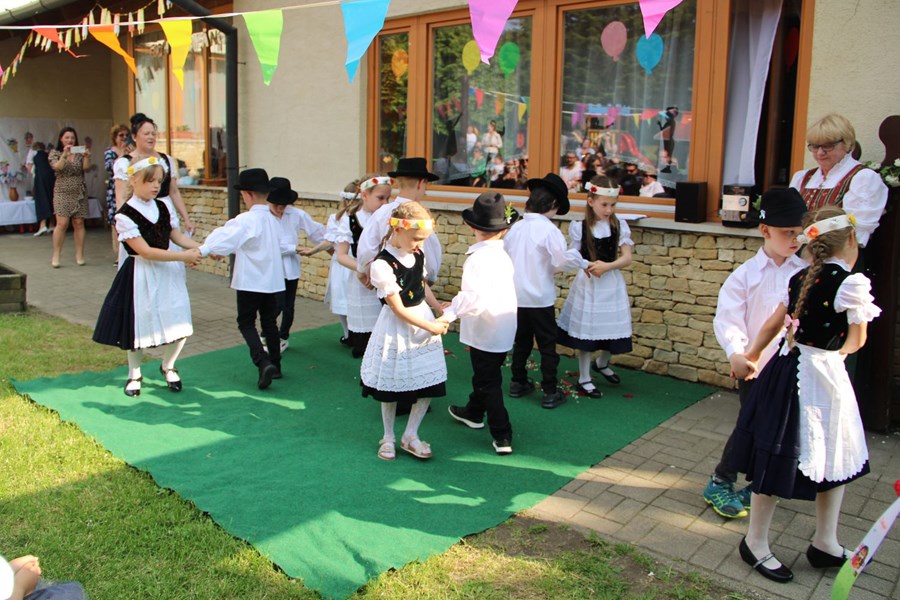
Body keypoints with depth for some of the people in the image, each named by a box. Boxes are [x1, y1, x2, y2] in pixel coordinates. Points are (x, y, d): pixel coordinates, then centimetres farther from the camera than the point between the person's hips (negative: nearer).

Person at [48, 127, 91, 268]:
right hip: (62, 193, -2)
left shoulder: (80, 153, 10)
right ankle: (55, 256, -4)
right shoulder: (55, 153, 5)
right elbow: (57, 167, -12)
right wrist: (65, 155, -25)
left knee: (79, 223, 0)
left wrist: (87, 157, -22)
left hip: (79, 194, 2)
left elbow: (86, 168, -4)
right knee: (62, 223, -12)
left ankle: (79, 255, 5)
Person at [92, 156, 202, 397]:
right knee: (138, 327, 6)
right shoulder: (125, 215, -14)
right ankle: (134, 375, 31)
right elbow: (145, 251, -19)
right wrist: (182, 256, -22)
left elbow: (177, 235, 9)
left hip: (168, 272, 5)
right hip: (141, 276, -5)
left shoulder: (163, 207, 5)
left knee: (180, 327, 2)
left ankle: (168, 366, 30)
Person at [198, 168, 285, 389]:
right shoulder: (272, 220, 9)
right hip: (273, 280, 7)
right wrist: (225, 250, 18)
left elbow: (225, 239, -23)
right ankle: (275, 366, 21)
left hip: (250, 282, -7)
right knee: (269, 322, 15)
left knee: (246, 323, 3)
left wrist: (201, 251, -17)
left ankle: (263, 362, -14)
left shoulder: (246, 220, -16)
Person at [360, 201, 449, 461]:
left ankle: (410, 435, 23)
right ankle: (388, 437, 30)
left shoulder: (418, 254, -2)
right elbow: (398, 309, -19)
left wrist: (439, 309, 0)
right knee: (391, 385, 10)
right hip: (397, 328, -6)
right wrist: (430, 327, -15)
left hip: (423, 319, 6)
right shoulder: (383, 264, -22)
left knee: (430, 382, 6)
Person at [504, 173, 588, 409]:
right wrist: (584, 263, -8)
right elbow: (564, 259, -26)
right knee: (547, 345, 5)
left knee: (521, 341, 19)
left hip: (516, 296, 6)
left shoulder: (516, 227, 3)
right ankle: (550, 393, 8)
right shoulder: (548, 229, -16)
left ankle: (518, 383, 29)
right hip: (540, 298, -6)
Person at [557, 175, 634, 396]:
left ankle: (602, 363, 40)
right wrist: (588, 267, -24)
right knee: (586, 330, 3)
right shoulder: (580, 227, -8)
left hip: (612, 284, 3)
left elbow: (627, 258, -6)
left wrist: (606, 266, -23)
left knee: (613, 328, 9)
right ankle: (584, 379, 18)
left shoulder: (620, 226, -1)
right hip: (588, 284, -3)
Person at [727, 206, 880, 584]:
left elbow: (772, 325, 15)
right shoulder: (851, 282, -15)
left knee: (834, 456, 19)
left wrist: (750, 359, 29)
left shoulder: (801, 278, 6)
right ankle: (755, 543, 20)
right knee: (781, 461, 5)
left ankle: (825, 543, 32)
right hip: (820, 377, -8)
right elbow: (856, 339, -2)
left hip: (788, 367, 8)